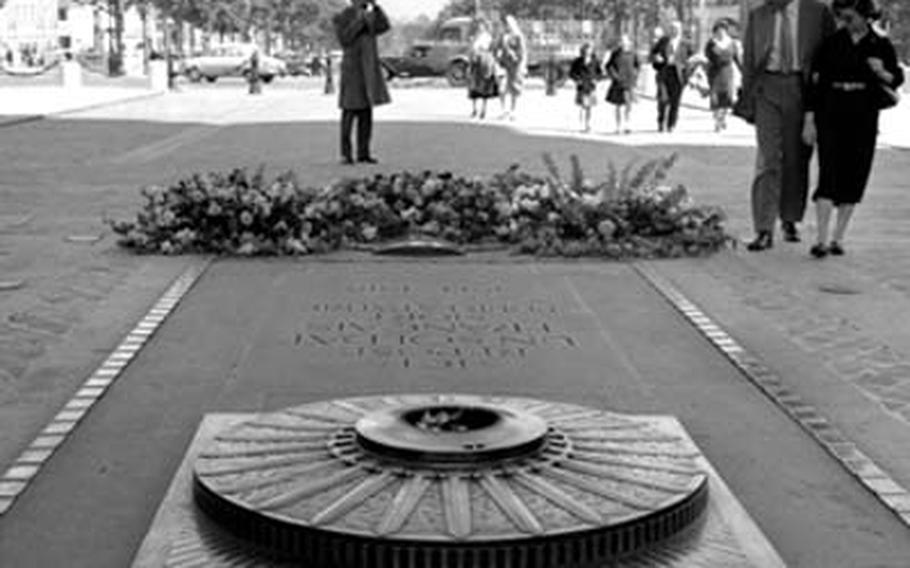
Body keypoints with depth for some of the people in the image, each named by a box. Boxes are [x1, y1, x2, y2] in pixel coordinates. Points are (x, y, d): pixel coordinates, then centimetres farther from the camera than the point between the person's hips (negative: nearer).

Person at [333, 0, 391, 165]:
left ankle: (363, 153, 8)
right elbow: (344, 39, -16)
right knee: (350, 111, -5)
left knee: (366, 112, 5)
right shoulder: (341, 18, -3)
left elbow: (384, 27, -2)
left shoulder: (368, 17, 13)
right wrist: (358, 20, -19)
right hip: (352, 69, -6)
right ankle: (345, 153, 0)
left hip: (369, 69, 6)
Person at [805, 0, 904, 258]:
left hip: (863, 120, 2)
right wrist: (809, 121, -4)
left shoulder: (881, 45, 4)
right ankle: (820, 240, -14)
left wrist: (882, 72, -10)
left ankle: (837, 238, 12)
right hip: (831, 116, -2)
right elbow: (815, 82, 1)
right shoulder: (831, 43, 1)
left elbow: (897, 80, 13)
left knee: (854, 179, 3)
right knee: (829, 176, -11)